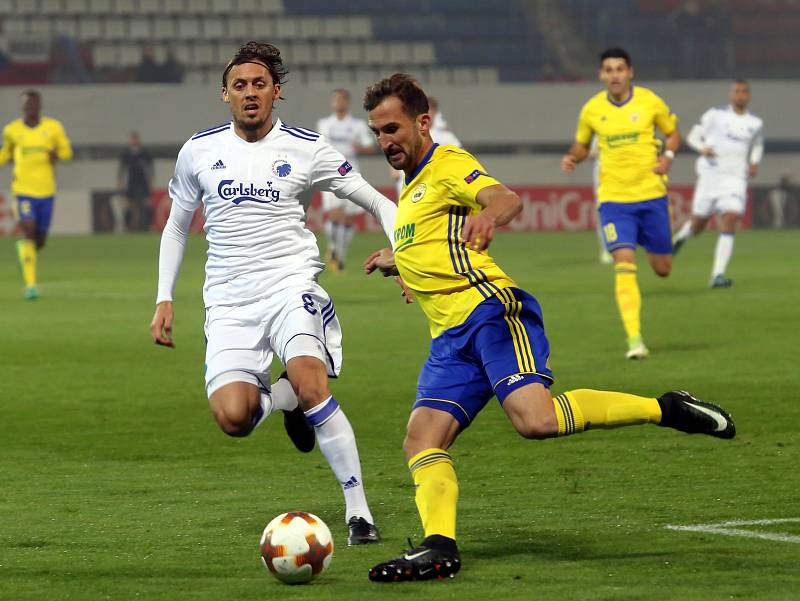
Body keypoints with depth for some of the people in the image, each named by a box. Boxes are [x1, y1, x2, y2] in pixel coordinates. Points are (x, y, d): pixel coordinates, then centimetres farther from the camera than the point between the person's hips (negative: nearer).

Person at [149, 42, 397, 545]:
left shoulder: (306, 149, 1)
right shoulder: (200, 150, 8)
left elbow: (378, 203, 7)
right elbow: (177, 226, 20)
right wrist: (164, 300, 13)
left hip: (291, 284, -2)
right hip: (229, 301, 2)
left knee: (308, 380, -31)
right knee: (232, 418, -20)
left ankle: (359, 511, -22)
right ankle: (280, 398, 19)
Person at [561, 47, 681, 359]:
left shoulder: (649, 102, -4)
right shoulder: (592, 109, 0)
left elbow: (672, 132, 10)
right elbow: (582, 145, 14)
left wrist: (668, 156, -10)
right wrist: (572, 158, -8)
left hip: (651, 195, 1)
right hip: (613, 198, -1)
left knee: (662, 269, 11)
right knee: (624, 265, -17)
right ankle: (634, 339, -16)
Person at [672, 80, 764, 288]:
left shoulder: (755, 123, 10)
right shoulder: (715, 114, 1)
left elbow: (757, 145, 28)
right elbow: (693, 136, 5)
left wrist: (754, 163, 9)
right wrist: (703, 148, -16)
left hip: (736, 179, 1)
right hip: (710, 175, -1)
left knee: (730, 222, -18)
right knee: (698, 226, 6)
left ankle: (718, 274, -17)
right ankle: (680, 237, 44)